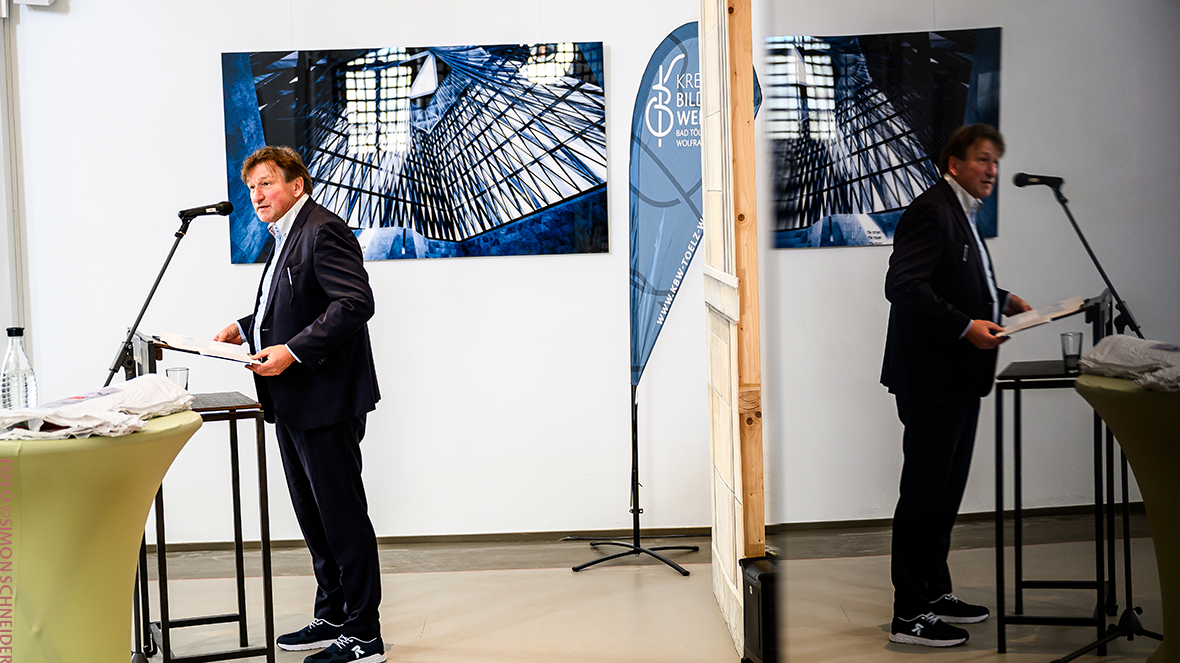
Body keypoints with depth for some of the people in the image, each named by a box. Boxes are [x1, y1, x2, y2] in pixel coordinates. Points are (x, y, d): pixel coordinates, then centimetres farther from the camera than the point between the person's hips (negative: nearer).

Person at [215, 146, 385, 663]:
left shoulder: (323, 231, -14)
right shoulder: (286, 237, 19)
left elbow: (355, 303, -24)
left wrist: (292, 351, -27)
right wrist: (246, 328, 13)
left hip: (325, 400, -11)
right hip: (293, 405, 11)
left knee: (343, 518, -4)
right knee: (314, 519, 17)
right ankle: (332, 620, 28)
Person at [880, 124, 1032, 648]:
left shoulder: (962, 214, 17)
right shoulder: (930, 211, -15)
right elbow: (904, 286, -25)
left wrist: (1001, 301, 15)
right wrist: (966, 326, -28)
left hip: (959, 378, 11)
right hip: (931, 378, -11)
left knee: (946, 492, 17)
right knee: (924, 494, -5)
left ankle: (934, 593, 29)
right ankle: (909, 616, 2)